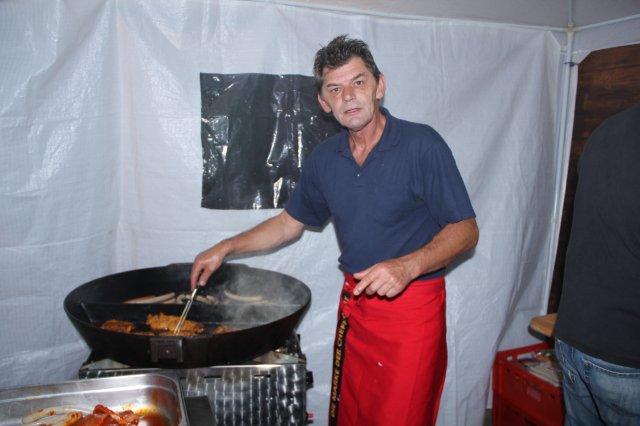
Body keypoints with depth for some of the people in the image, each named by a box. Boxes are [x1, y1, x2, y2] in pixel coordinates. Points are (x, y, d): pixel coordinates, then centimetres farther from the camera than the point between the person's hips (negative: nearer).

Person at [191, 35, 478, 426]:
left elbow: (465, 230, -11)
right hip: (354, 302, 5)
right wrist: (226, 248, 11)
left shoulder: (422, 145, -13)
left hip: (412, 307, -5)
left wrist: (408, 266, -27)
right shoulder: (325, 159, 4)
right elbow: (291, 222, 16)